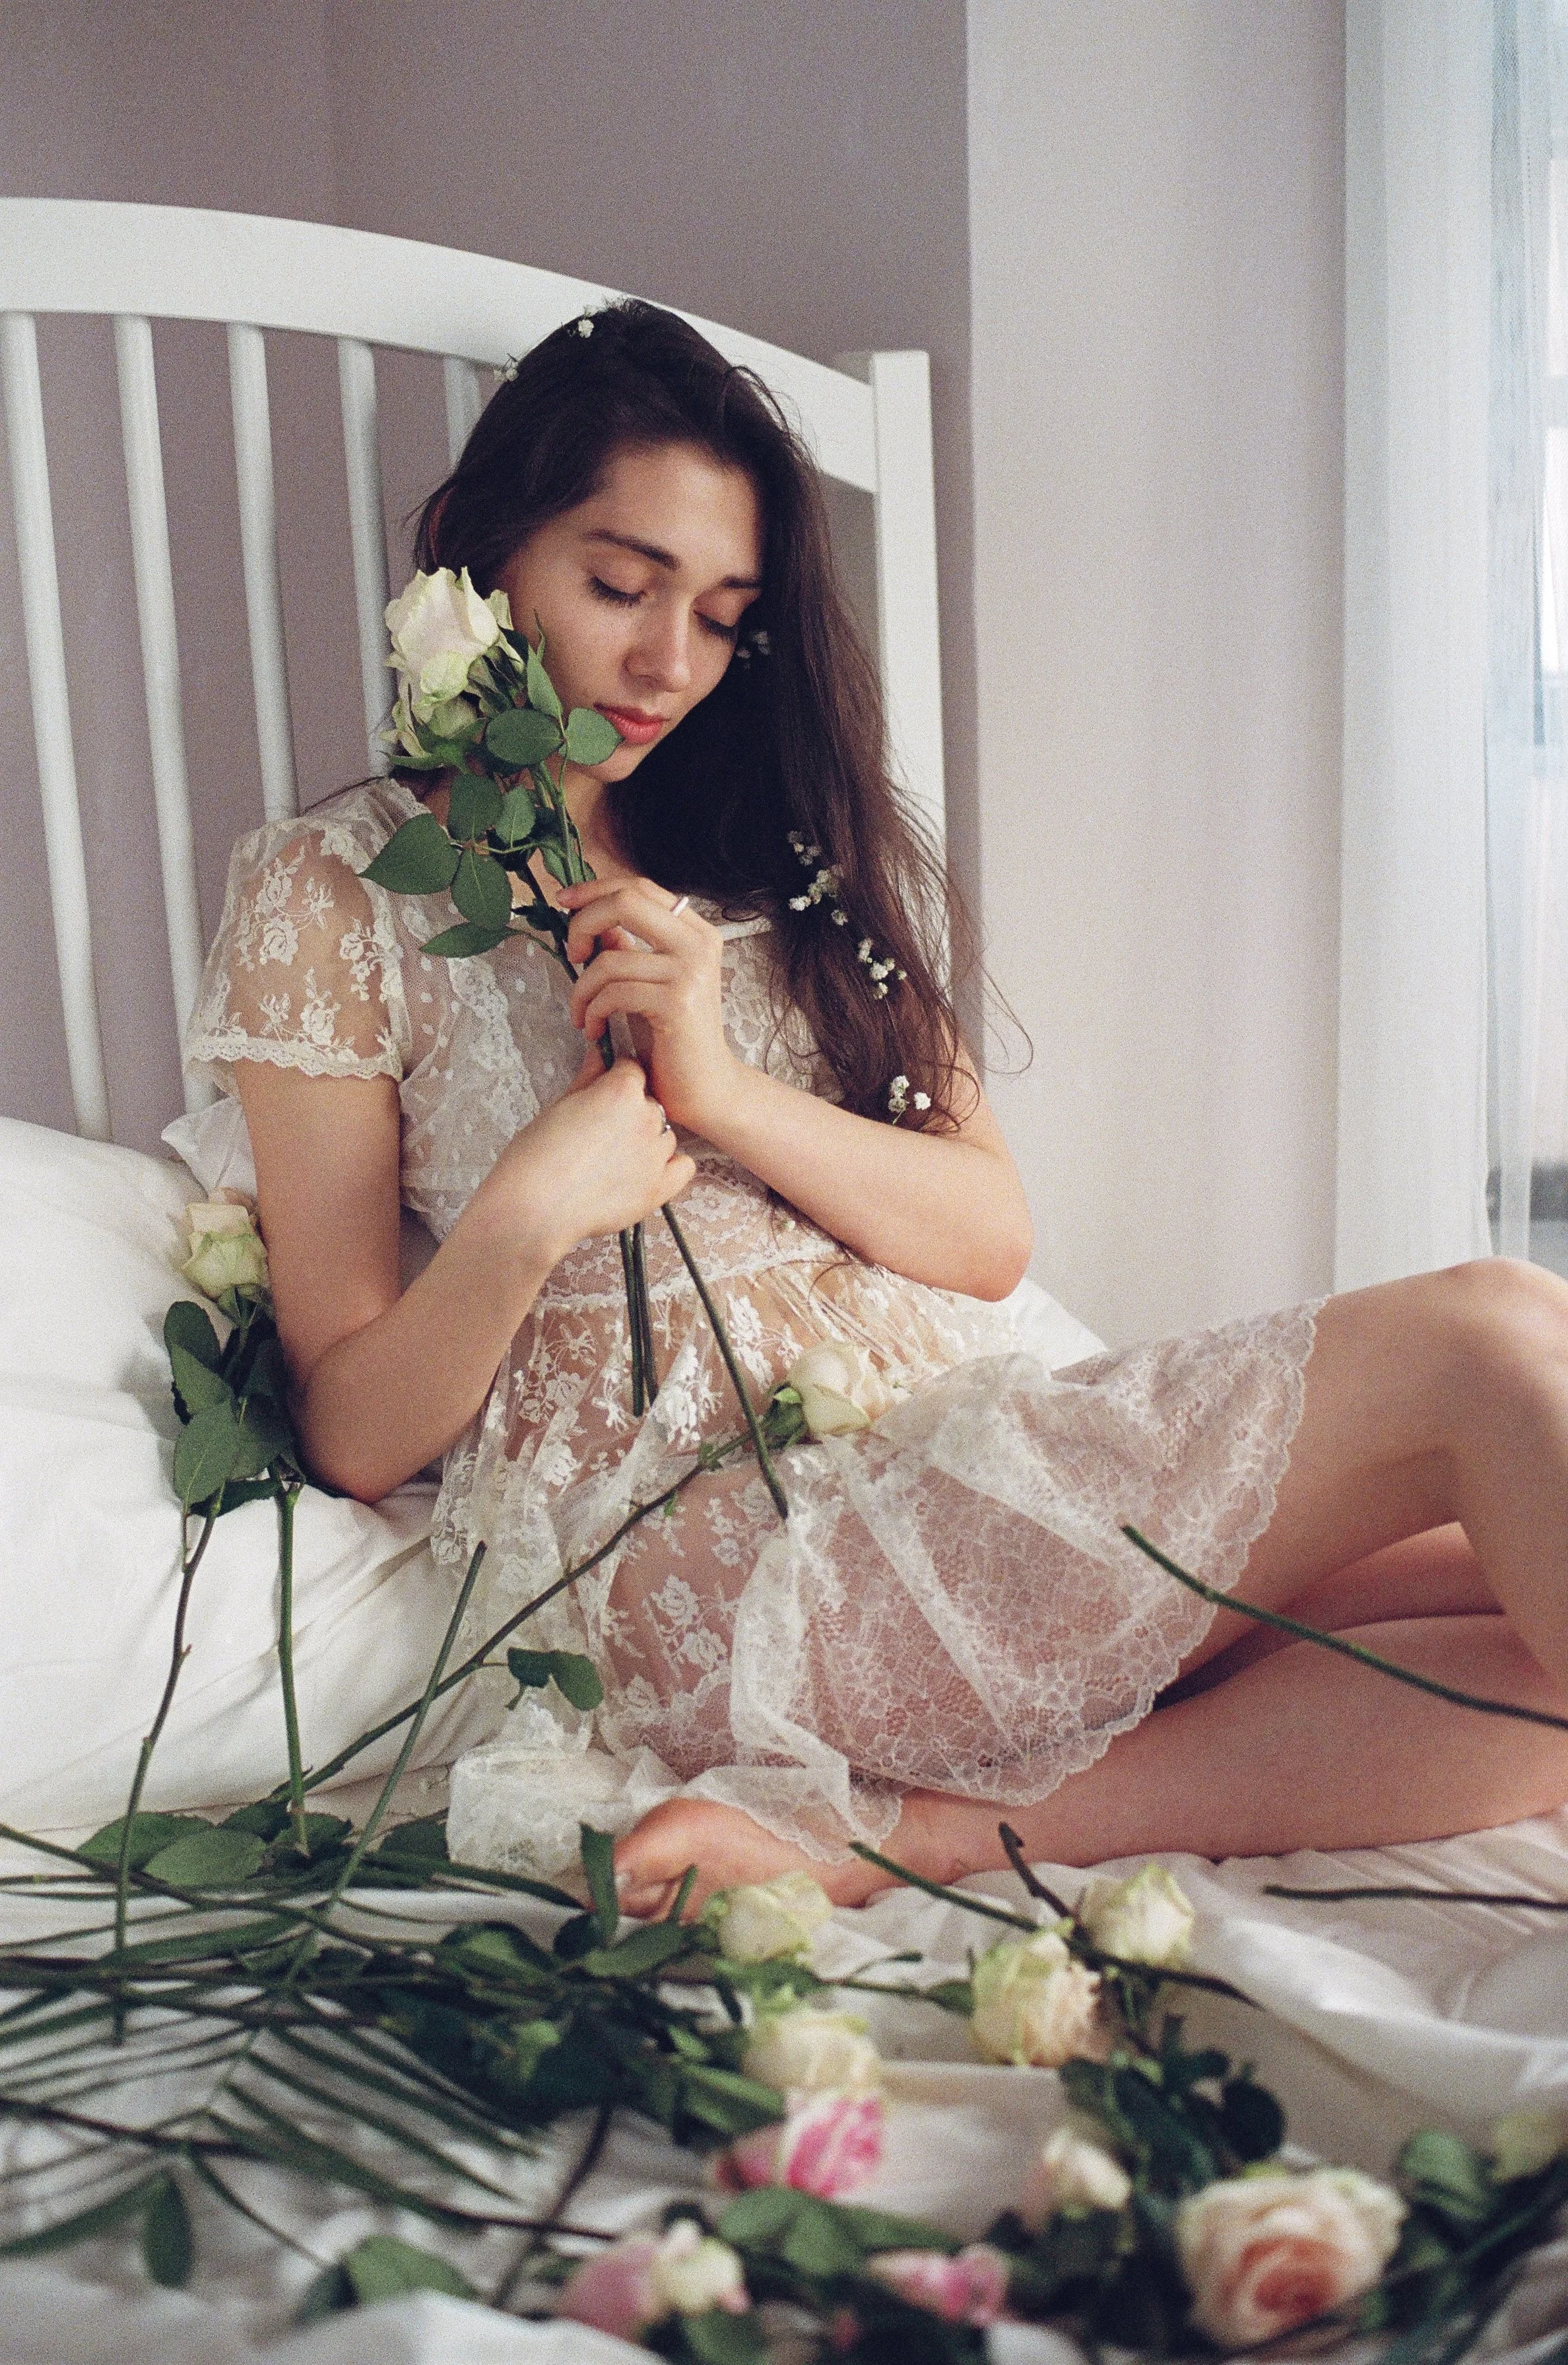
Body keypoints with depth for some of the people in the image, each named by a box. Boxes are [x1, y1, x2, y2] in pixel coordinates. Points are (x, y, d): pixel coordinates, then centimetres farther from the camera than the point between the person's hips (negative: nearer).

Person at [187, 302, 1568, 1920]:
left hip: (978, 1463, 7)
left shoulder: (775, 849, 19)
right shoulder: (336, 891, 4)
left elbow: (994, 1235, 8)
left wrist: (727, 1094, -8)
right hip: (716, 1554, -6)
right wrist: (524, 1216, -18)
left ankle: (904, 1827, -20)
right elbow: (353, 1437, 1)